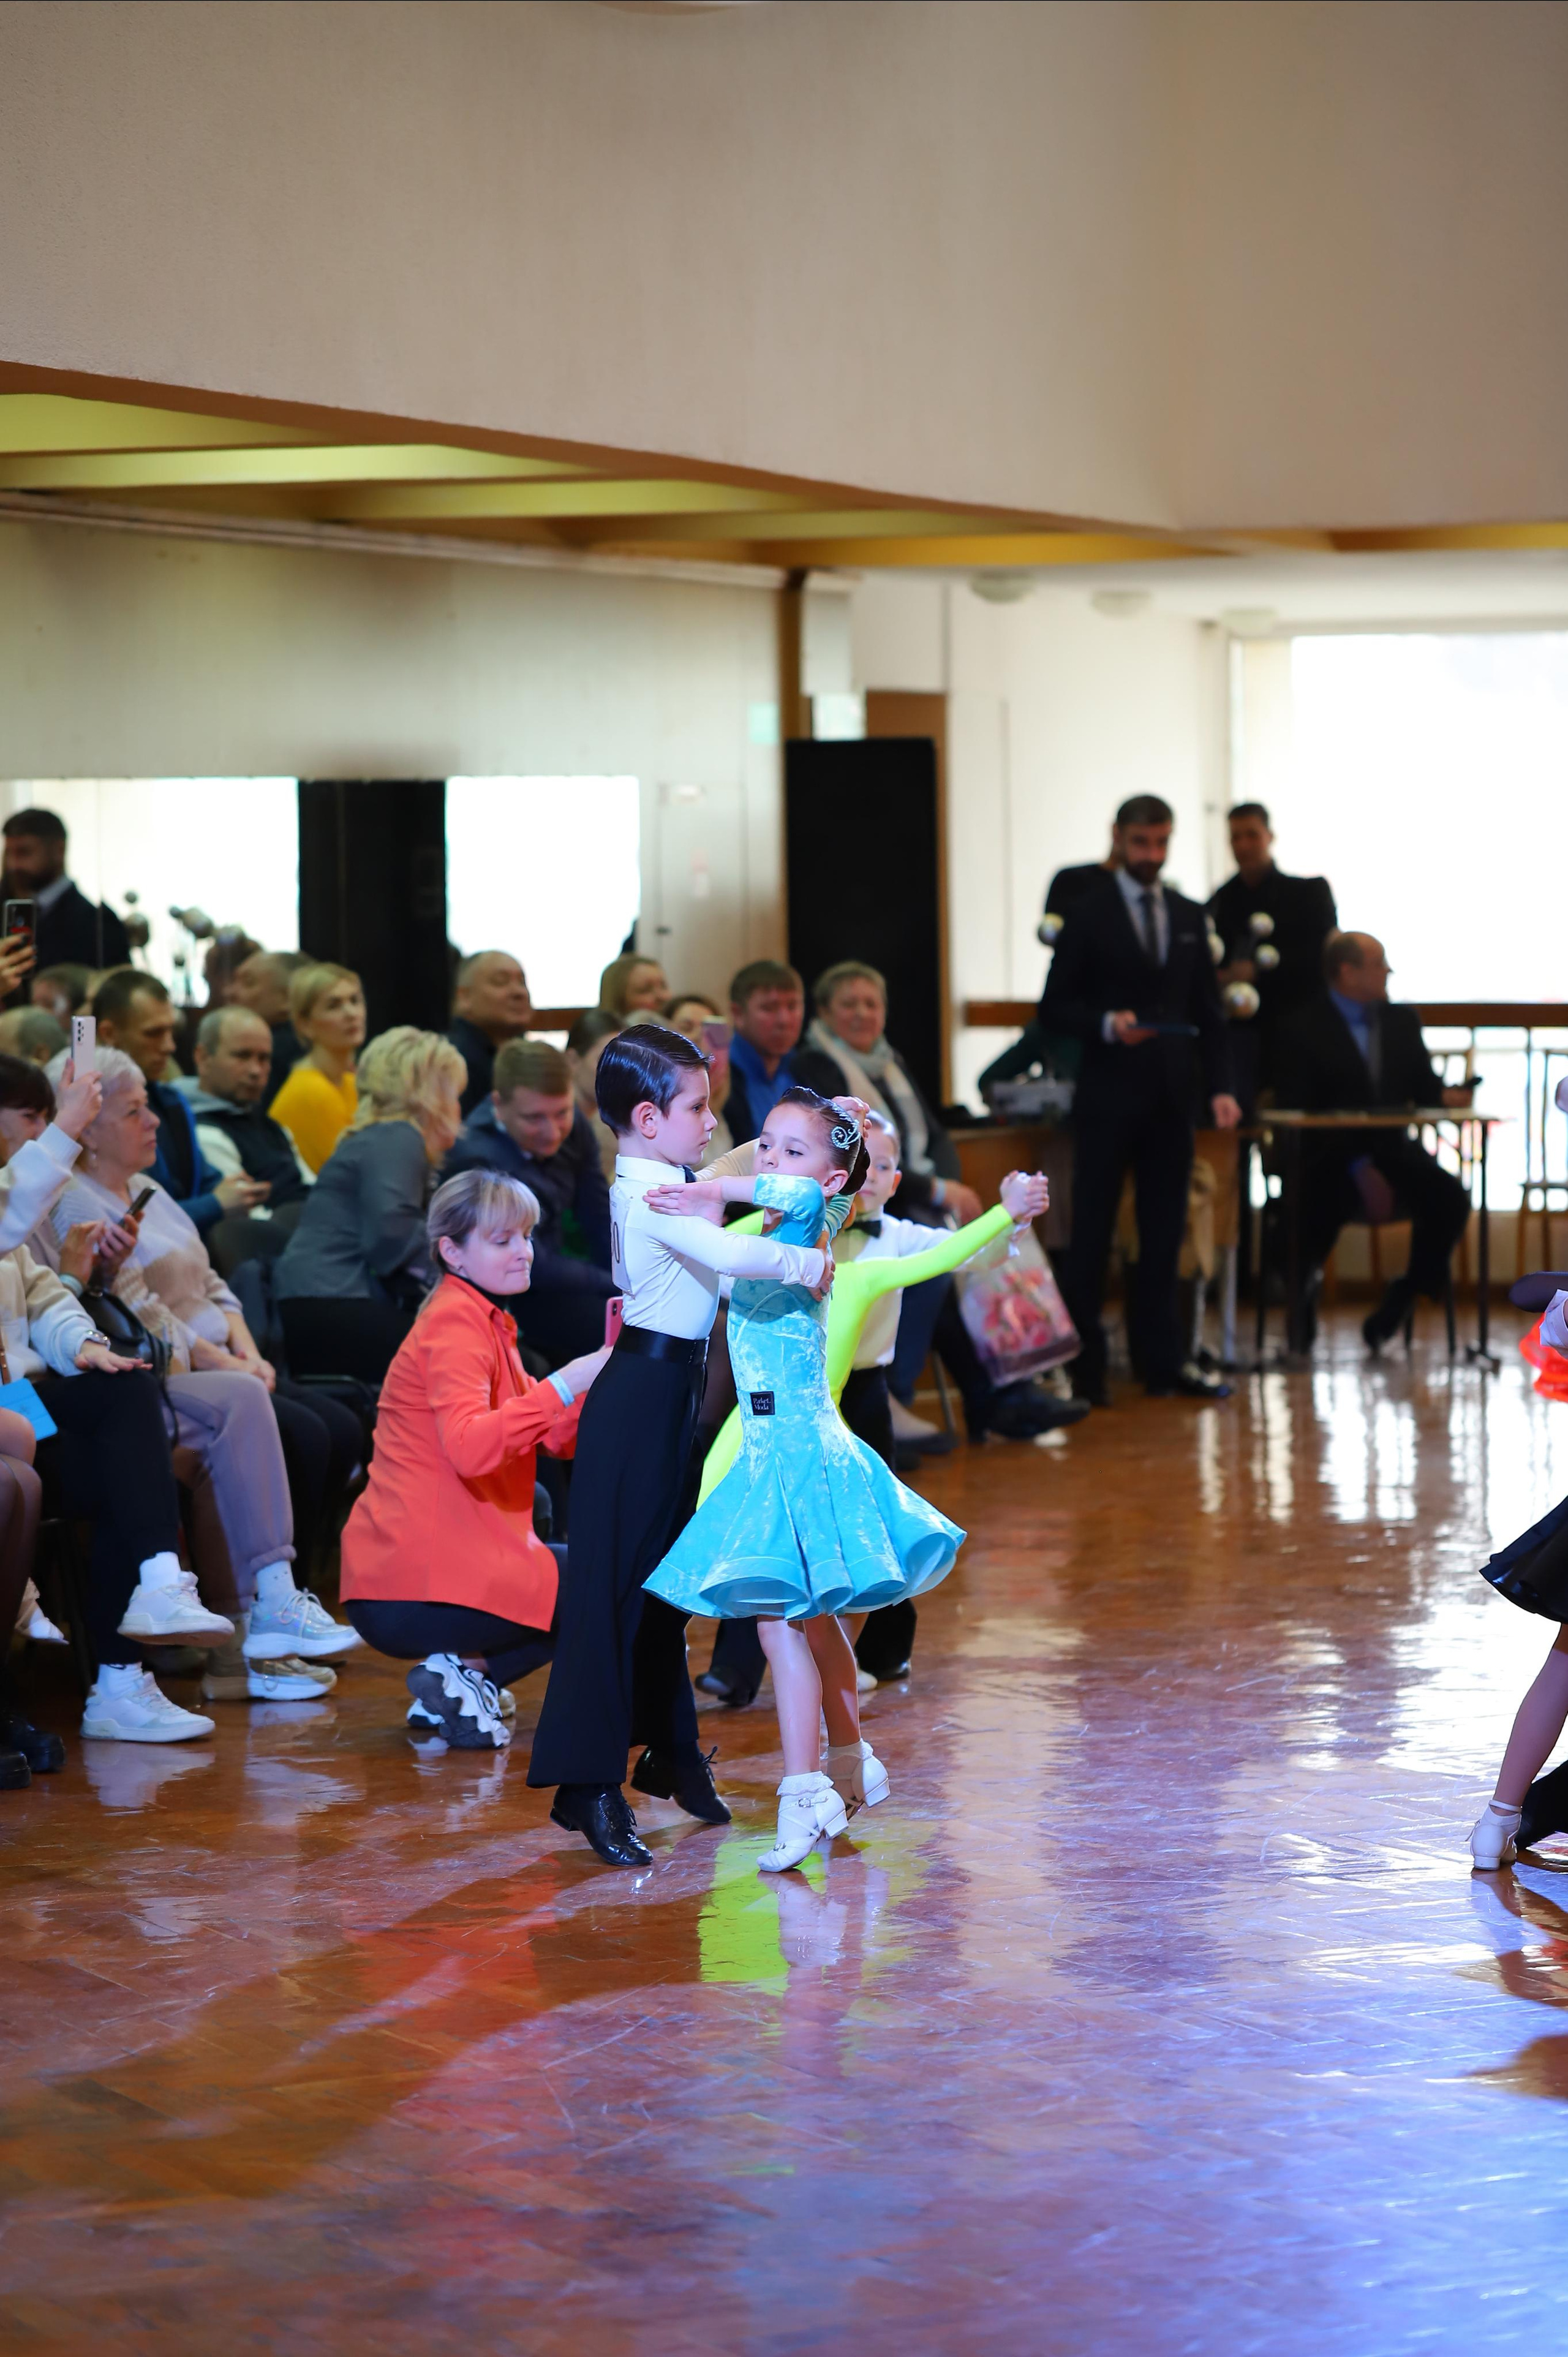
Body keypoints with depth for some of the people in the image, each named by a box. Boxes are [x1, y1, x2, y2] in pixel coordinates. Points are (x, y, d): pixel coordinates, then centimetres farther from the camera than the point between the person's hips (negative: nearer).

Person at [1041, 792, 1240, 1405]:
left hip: (1170, 1099, 4)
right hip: (1108, 1097, -4)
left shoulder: (1189, 917, 13)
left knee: (1164, 1233, 6)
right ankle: (1081, 1369, 0)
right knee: (1091, 1234, -2)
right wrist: (1107, 1025, -21)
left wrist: (1221, 1085, 2)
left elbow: (1208, 1011, 13)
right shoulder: (1089, 914, -1)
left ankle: (1162, 1360, 11)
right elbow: (1054, 1009, -3)